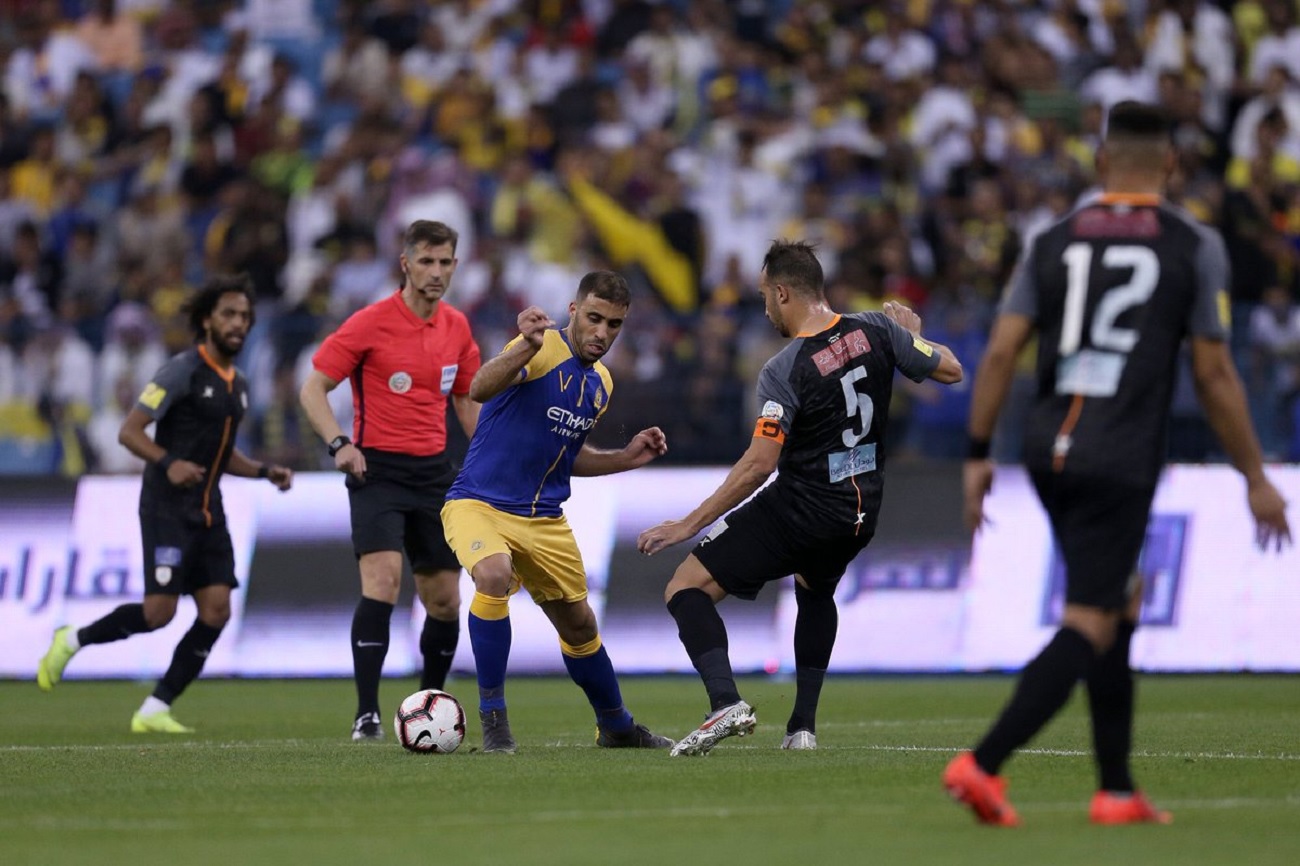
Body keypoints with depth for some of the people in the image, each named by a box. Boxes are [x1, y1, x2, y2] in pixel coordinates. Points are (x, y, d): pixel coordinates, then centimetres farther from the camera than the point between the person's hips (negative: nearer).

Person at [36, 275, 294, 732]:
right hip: (167, 507, -8)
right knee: (159, 612, -14)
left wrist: (265, 471, 11)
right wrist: (167, 463, -28)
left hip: (208, 512, 8)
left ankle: (154, 711, 1)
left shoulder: (238, 385, 15)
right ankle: (73, 640, 11)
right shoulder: (181, 371, -10)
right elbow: (129, 431, -12)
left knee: (216, 611, -5)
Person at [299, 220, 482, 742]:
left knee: (444, 600, 7)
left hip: (434, 472, 5)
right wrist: (339, 443, -21)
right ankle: (367, 714, -22)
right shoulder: (370, 324, -9)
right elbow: (313, 389, -6)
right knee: (383, 578, -22)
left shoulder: (456, 328, 7)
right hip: (378, 469, -5)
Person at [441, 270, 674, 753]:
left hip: (544, 520, 7)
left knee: (579, 624, 15)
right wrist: (525, 349, -53)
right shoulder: (545, 351, -16)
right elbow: (480, 390, -35)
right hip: (479, 504, -7)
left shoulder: (600, 384, 9)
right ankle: (492, 715, -23)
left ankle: (616, 727, 38)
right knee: (494, 575, -35)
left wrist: (626, 458, 8)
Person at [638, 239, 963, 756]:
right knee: (815, 590, 37)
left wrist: (688, 525, -16)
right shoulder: (875, 330, -4)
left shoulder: (784, 371, -18)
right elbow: (950, 371, 5)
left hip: (801, 509, -7)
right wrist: (912, 333, 25)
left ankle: (725, 704, -21)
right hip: (861, 510, 7)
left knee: (686, 588, -1)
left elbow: (758, 465, -21)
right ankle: (803, 726, 29)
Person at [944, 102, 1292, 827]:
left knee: (1119, 604, 20)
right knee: (1087, 626, -5)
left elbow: (1001, 351, 2)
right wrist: (1256, 477, 6)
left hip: (1049, 447, 5)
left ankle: (1118, 790, 19)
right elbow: (1214, 373, -2)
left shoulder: (1053, 241, 9)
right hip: (1122, 460, -5)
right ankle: (984, 766, -21)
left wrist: (978, 455, 8)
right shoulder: (1195, 246, 0)